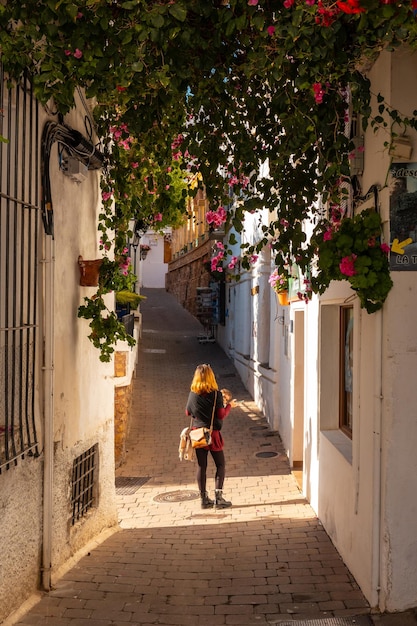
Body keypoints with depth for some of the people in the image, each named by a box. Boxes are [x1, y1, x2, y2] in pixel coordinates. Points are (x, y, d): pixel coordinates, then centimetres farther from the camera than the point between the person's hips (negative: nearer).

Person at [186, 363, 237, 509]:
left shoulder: (193, 394, -1)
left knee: (201, 466, 8)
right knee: (220, 464, 8)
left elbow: (188, 411, 11)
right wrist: (229, 406, 4)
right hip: (213, 434, -4)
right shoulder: (216, 394, -12)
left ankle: (204, 499, 11)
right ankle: (218, 497, 0)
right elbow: (221, 415, -12)